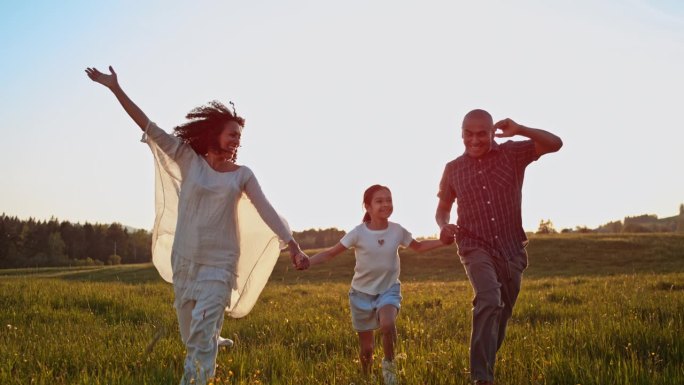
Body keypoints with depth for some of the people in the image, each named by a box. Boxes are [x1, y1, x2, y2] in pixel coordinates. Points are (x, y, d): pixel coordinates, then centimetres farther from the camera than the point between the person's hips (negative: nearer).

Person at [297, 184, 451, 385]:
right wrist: (308, 262, -28)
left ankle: (389, 365, -7)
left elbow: (419, 246, 10)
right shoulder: (358, 233, -15)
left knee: (388, 324, -33)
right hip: (362, 292, 0)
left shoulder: (397, 230, -7)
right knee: (366, 348, 6)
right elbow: (331, 252, -12)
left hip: (389, 289, 0)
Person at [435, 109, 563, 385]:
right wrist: (443, 227, -7)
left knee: (502, 313, 14)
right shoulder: (453, 169, 4)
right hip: (476, 248, -2)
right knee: (489, 301, -28)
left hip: (511, 249, 2)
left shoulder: (512, 154, 1)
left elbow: (555, 144, -7)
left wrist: (519, 130, -22)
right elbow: (443, 208, 16)